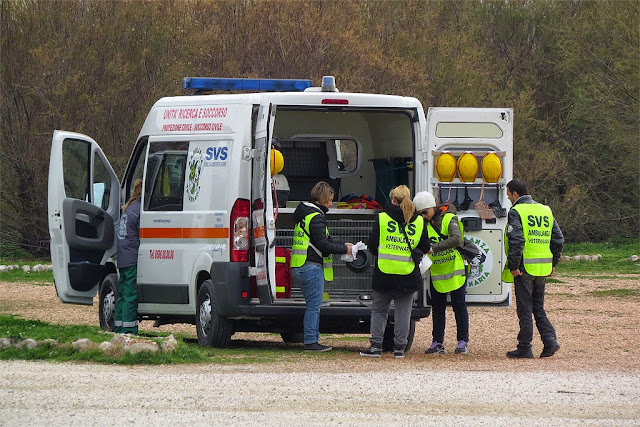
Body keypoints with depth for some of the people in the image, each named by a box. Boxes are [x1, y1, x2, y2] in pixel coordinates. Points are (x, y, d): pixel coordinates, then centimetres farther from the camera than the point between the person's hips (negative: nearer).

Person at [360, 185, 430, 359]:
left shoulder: (382, 218, -3)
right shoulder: (419, 221, 1)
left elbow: (372, 245, -1)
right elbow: (425, 248, 7)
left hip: (384, 273, -1)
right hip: (408, 275, 1)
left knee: (379, 310, 11)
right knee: (403, 312, 8)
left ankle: (376, 346, 6)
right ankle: (399, 348, 7)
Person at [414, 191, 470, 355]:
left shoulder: (449, 219, -9)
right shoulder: (424, 224, 7)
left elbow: (456, 239, -25)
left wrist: (434, 248, -32)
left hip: (456, 269, -5)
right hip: (436, 272, 5)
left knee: (459, 306, -1)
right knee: (437, 308, 5)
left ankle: (463, 342, 4)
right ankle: (437, 343, 9)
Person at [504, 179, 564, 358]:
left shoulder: (516, 212, -9)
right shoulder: (545, 210, 12)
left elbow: (516, 241, -21)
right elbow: (558, 239, 12)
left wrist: (513, 266, -14)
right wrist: (552, 263, 17)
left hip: (524, 268, -6)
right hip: (543, 268, 6)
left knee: (524, 309, 0)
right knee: (538, 308, 15)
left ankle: (524, 348, 4)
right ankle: (550, 339, 0)